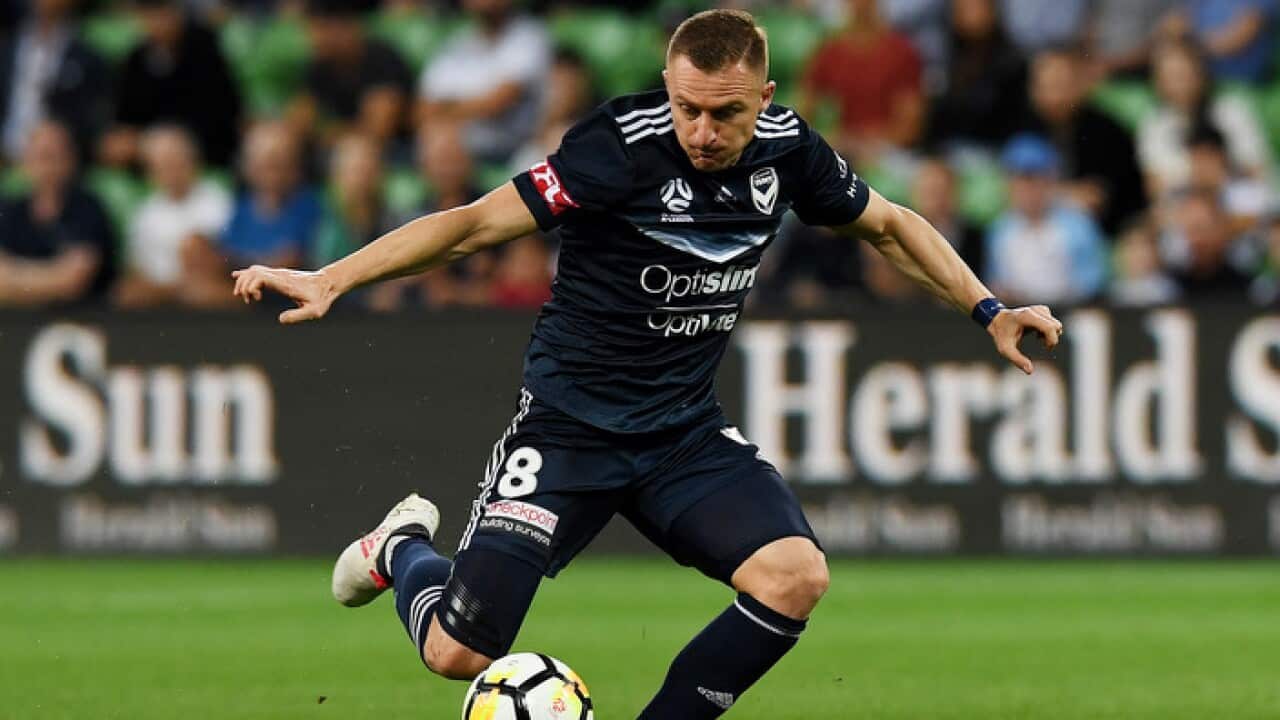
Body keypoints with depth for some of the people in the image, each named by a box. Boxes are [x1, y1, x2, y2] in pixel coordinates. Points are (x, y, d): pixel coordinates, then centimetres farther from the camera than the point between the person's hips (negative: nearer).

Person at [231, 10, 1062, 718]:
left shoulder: (785, 149, -5)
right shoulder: (625, 147, -21)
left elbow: (889, 224, 14)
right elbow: (478, 222, -22)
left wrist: (989, 311, 6)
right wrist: (329, 281, -31)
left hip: (687, 431, 4)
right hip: (572, 423, -4)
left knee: (795, 576, -23)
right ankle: (406, 549, 30)